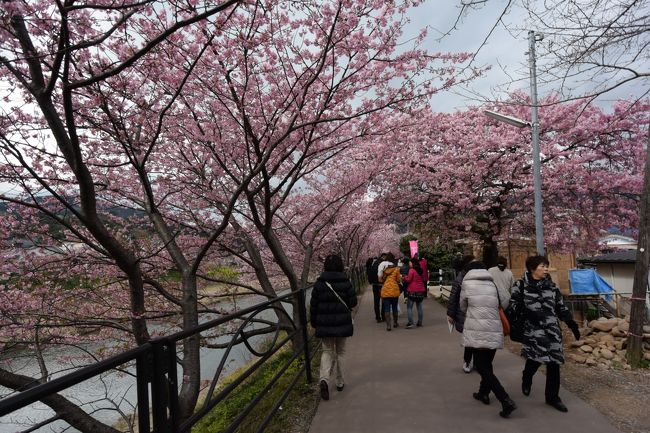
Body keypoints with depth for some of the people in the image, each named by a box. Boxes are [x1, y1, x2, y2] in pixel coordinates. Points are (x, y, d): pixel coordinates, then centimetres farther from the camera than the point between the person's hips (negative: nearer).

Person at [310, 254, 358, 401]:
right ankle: (340, 382, 26)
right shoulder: (346, 282, -8)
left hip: (325, 324, 0)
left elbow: (313, 305, -3)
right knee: (340, 351, 17)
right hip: (342, 323, 0)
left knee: (327, 351, 12)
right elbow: (353, 302, -5)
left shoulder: (319, 283, -6)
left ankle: (324, 379, -11)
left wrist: (314, 322, 9)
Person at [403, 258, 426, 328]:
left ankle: (410, 322, -10)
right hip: (421, 290, 7)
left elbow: (408, 280, -11)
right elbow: (423, 280, 20)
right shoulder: (421, 271, 10)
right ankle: (420, 322, 14)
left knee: (409, 307, -2)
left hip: (412, 291, -7)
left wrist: (405, 277, 7)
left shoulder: (411, 270, -11)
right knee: (419, 307, 12)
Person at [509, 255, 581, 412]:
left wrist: (572, 325, 7)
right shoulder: (521, 285, -4)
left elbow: (561, 307, 12)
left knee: (554, 361, 2)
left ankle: (552, 397, 17)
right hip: (533, 328, -4)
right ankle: (526, 380, 31)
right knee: (535, 358, -5)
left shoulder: (551, 285, 8)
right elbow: (513, 303, -2)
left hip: (552, 328, 4)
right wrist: (527, 312, -17)